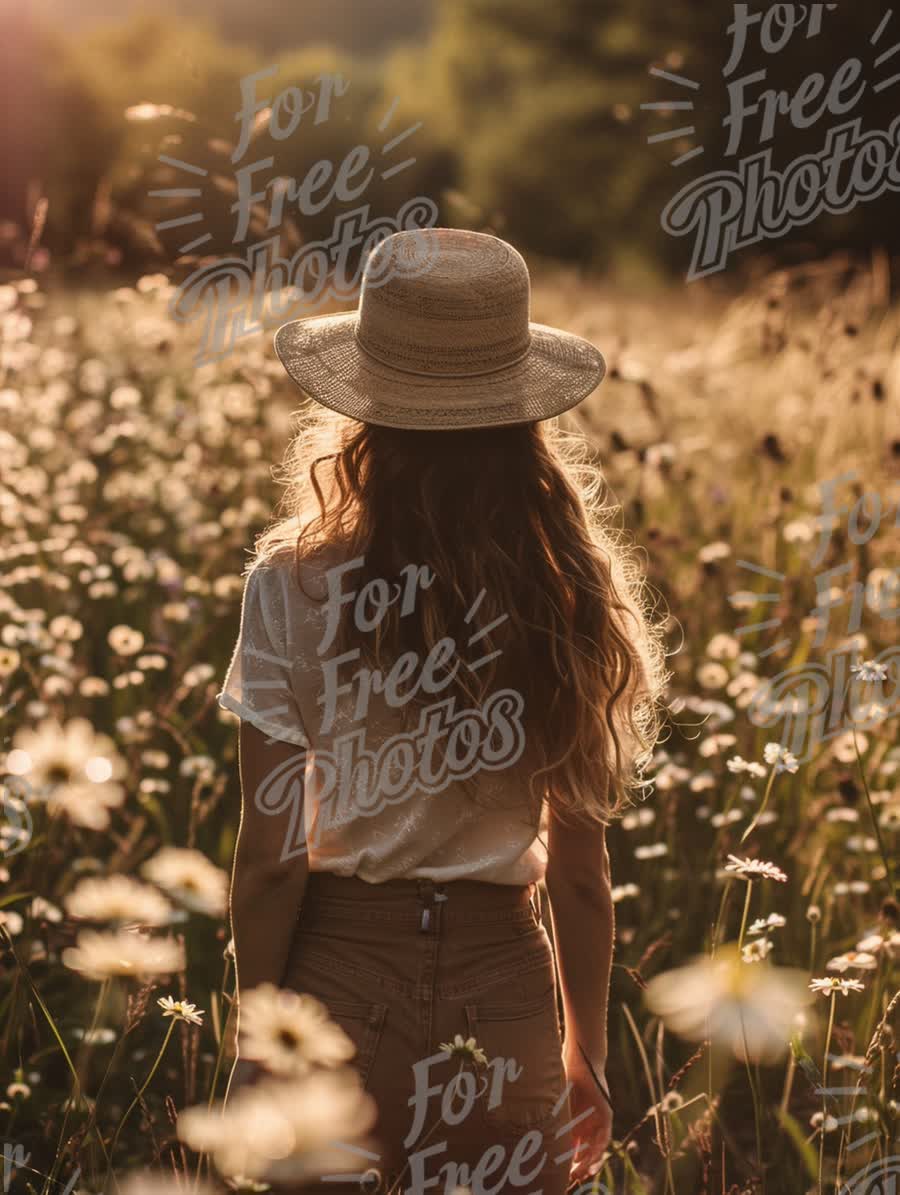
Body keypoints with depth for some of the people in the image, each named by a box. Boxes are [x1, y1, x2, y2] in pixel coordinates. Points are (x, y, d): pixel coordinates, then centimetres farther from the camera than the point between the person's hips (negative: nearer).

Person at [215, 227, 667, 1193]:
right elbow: (581, 868, 0)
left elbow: (271, 857, -10)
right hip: (507, 985, 2)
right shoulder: (571, 597, -6)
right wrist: (587, 1052, 13)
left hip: (339, 976, -2)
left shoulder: (295, 589, -12)